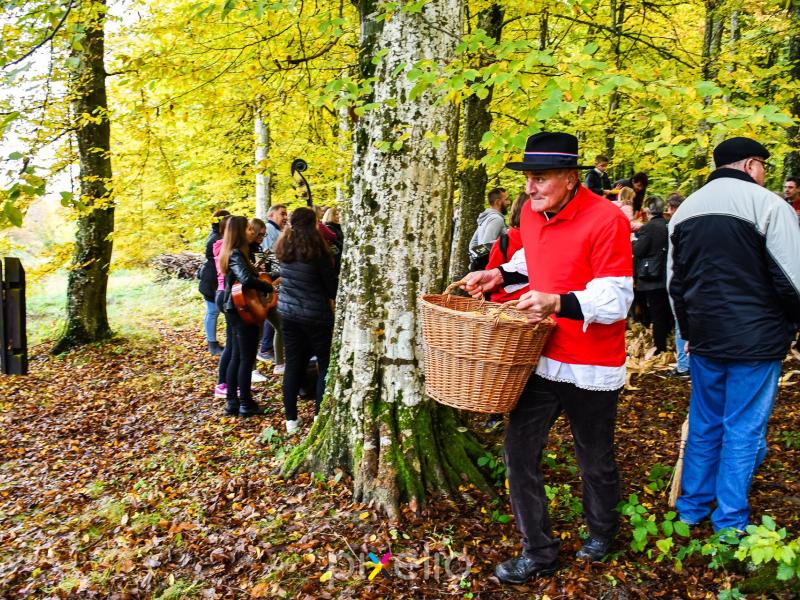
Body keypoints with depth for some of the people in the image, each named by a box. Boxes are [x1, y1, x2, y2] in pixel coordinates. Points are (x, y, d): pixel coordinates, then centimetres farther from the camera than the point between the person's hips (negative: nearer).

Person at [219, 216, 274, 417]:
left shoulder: (235, 253, 12)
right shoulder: (236, 254, -18)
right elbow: (246, 279, -34)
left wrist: (255, 270, 6)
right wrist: (269, 287, -22)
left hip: (235, 310, 10)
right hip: (243, 311, -10)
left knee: (236, 357, 14)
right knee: (247, 359, -1)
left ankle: (232, 402, 21)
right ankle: (246, 404, 8)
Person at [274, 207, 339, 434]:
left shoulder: (284, 249, 2)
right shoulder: (316, 249, -14)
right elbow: (331, 283, -7)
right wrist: (335, 298, 12)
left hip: (287, 312, 6)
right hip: (315, 315, -5)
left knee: (293, 364, 11)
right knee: (325, 365, 7)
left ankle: (291, 419, 16)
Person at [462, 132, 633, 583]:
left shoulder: (606, 220, -19)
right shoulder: (532, 212, 3)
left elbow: (616, 299, -22)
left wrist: (558, 303, -37)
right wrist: (502, 275, 8)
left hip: (592, 368, -6)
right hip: (541, 357, 6)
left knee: (596, 461, 14)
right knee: (520, 450, 4)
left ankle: (602, 533, 44)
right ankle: (539, 553, 22)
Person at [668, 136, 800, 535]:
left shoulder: (685, 210, 9)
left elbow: (675, 281, 13)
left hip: (704, 338, 6)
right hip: (755, 339, -5)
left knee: (703, 423, 17)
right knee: (744, 429, 5)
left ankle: (692, 508, 27)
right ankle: (730, 521, 16)